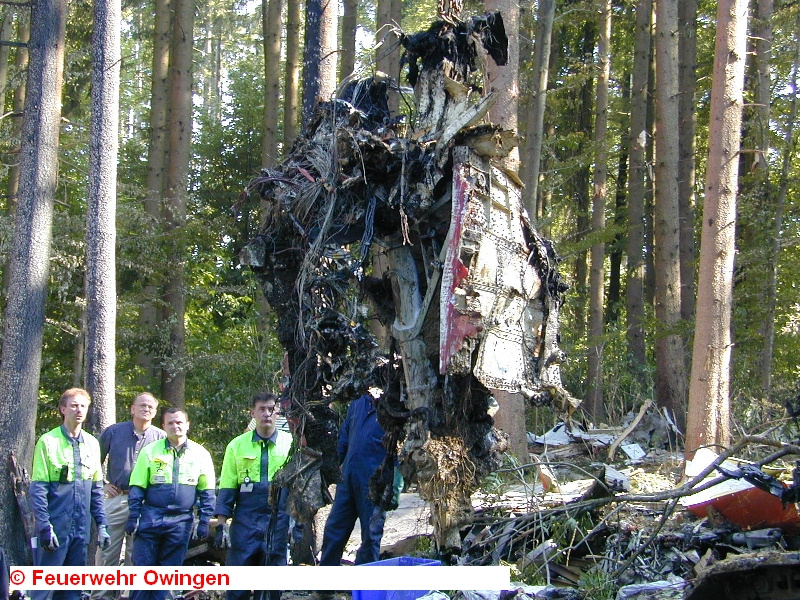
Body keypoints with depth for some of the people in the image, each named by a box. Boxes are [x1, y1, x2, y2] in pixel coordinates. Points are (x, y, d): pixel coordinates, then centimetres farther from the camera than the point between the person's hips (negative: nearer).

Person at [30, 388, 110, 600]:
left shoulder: (92, 443, 10)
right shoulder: (48, 441, -5)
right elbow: (38, 488, -8)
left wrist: (102, 524, 9)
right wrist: (44, 525, -15)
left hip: (82, 527, 5)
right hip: (56, 526, -5)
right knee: (45, 582, -3)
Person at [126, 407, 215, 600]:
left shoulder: (200, 454, 5)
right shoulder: (150, 451, 3)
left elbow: (207, 492, 9)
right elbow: (137, 488, 5)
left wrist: (204, 522, 3)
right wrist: (133, 517, -2)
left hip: (181, 521, 1)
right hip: (151, 518, -1)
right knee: (142, 568, -1)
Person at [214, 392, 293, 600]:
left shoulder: (290, 443, 3)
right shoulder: (237, 445, 8)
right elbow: (227, 488, 7)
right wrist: (221, 524, 1)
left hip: (279, 522, -1)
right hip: (245, 522, 1)